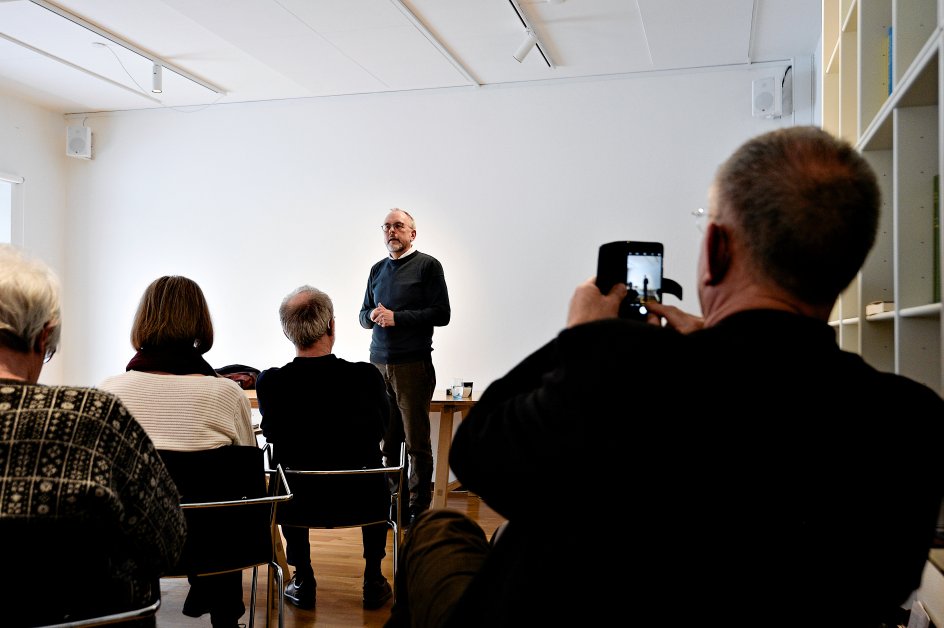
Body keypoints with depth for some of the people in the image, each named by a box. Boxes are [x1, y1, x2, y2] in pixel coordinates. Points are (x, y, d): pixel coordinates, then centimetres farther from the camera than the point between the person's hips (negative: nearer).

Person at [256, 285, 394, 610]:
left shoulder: (269, 382, -18)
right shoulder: (366, 376, -20)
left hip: (299, 500, 1)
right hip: (360, 498, 0)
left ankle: (303, 583, 39)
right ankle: (373, 583, 36)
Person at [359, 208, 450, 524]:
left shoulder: (427, 265, 0)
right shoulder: (377, 270, 17)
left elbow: (442, 314, -7)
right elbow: (363, 315, 21)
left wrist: (396, 317, -12)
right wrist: (373, 316, -3)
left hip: (413, 364, -5)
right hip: (379, 364, 5)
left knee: (417, 442, 0)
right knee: (385, 440, 7)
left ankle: (419, 507, 8)